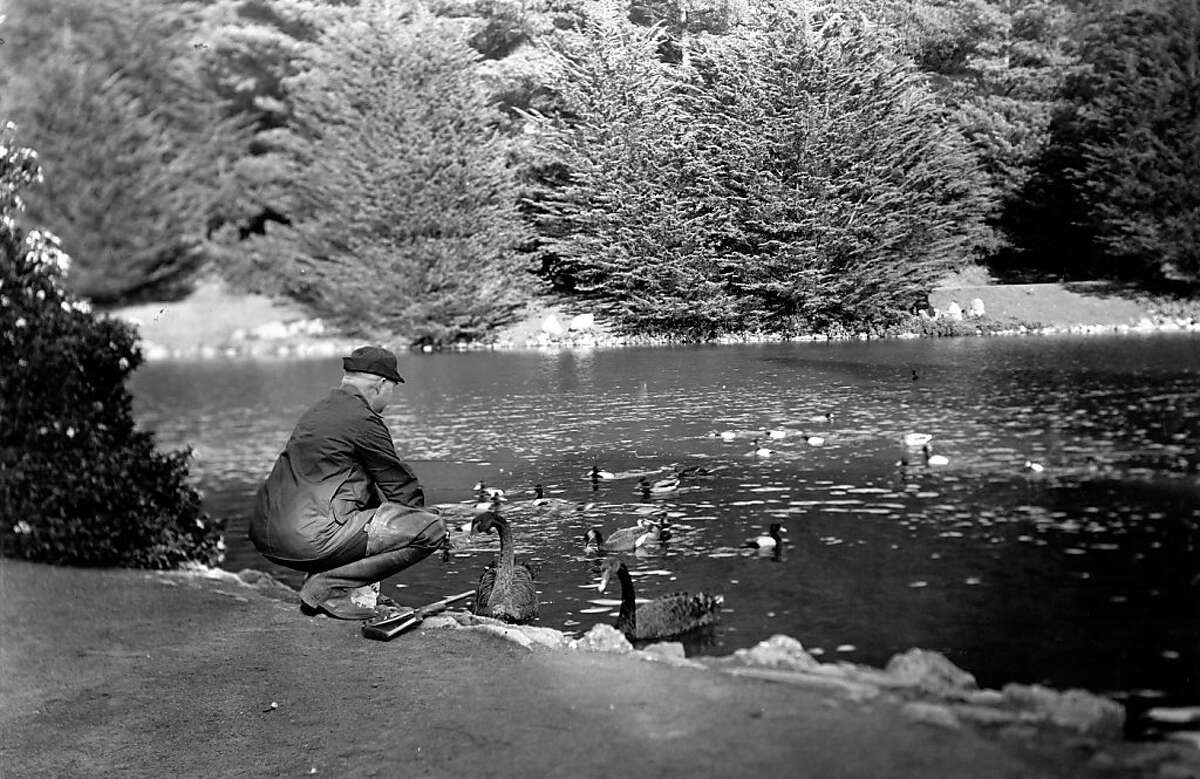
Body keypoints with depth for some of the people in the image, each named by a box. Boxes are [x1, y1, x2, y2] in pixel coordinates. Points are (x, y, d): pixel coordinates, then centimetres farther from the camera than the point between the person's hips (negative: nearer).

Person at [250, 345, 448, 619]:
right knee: (430, 529, -9)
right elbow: (400, 485, 3)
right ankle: (328, 587, -8)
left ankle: (357, 590, 15)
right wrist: (426, 518, 23)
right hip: (307, 539, -10)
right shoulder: (363, 419, -7)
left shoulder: (317, 411, 21)